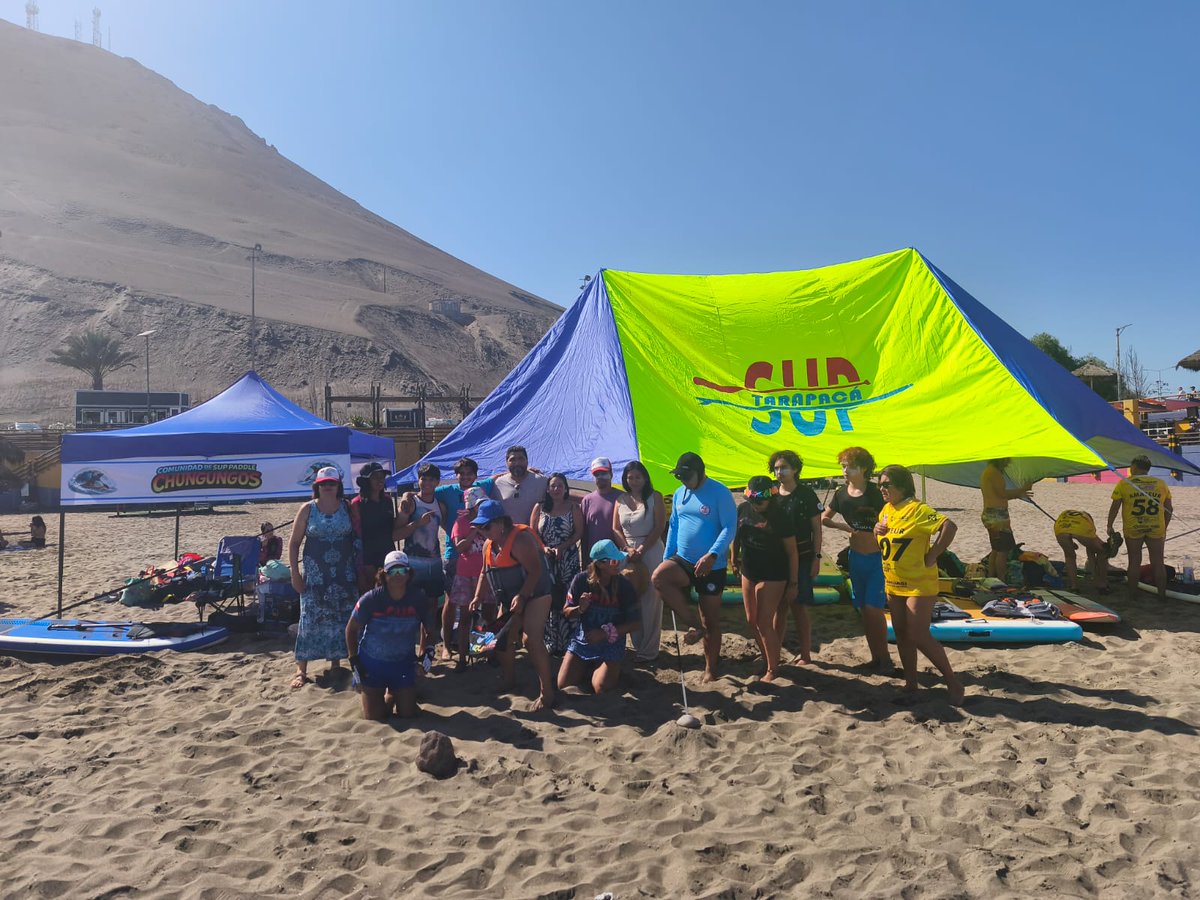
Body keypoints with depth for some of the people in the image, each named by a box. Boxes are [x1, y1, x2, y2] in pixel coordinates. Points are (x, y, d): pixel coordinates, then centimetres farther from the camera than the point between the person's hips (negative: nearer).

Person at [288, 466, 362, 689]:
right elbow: (294, 542, 1)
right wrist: (295, 573, -5)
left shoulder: (348, 508, 3)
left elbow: (359, 539, 6)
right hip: (315, 575, -1)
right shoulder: (308, 509, -1)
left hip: (344, 575, 1)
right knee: (310, 619, -3)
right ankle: (301, 670, 4)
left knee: (341, 619, 5)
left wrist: (361, 570, 1)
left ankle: (335, 664, 20)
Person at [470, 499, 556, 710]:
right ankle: (509, 680, 32)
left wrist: (522, 596, -33)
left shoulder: (520, 539, -23)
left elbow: (535, 571, -27)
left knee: (532, 640, -20)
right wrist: (478, 598, 0)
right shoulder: (488, 545, 5)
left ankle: (547, 691, -11)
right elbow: (486, 574, 14)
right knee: (502, 639, 11)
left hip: (534, 595, -9)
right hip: (510, 599, 9)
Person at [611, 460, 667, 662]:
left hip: (651, 552, -4)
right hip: (627, 553, 4)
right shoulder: (621, 500, 11)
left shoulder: (655, 497, 0)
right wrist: (628, 549, -5)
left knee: (650, 601, -2)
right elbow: (615, 528, 9)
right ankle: (637, 646, 15)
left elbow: (659, 527, -6)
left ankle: (648, 650, 6)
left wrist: (641, 550, -11)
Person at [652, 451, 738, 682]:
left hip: (711, 566, -5)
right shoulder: (679, 494, 8)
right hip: (683, 561, 5)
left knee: (711, 621, 5)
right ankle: (694, 625, -13)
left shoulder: (720, 493, -11)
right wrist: (666, 558, 9)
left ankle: (710, 669, 23)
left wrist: (713, 554, -31)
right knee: (659, 577, -27)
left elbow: (730, 527, -18)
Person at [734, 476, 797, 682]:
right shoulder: (743, 509, -4)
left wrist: (793, 582, -11)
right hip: (749, 573, 6)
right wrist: (734, 557, 17)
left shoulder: (780, 515, -17)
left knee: (764, 623, -6)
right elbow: (736, 535, 15)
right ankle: (767, 660, 30)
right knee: (751, 621, 12)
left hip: (772, 576, -6)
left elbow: (792, 551, -12)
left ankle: (773, 668, 11)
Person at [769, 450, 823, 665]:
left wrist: (816, 558, -9)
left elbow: (816, 528, -3)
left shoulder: (806, 494, -4)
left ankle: (805, 655, 9)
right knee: (779, 607, 9)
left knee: (799, 607, -2)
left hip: (801, 557, -4)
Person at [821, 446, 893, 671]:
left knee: (874, 608, -8)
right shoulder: (841, 494, 1)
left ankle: (885, 658, 7)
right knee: (863, 610, 10)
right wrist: (841, 526, -5)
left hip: (877, 557, -5)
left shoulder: (875, 493, -14)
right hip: (856, 557, 5)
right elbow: (823, 518, 11)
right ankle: (876, 658, 21)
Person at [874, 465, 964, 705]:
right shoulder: (886, 511, 8)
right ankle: (911, 684, 25)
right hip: (893, 584, 8)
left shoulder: (917, 509, -17)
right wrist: (877, 531, -1)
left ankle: (954, 683, 9)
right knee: (901, 635, 13)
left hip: (918, 585, -8)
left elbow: (950, 527, -28)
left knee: (919, 636, -8)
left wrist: (931, 556, -23)